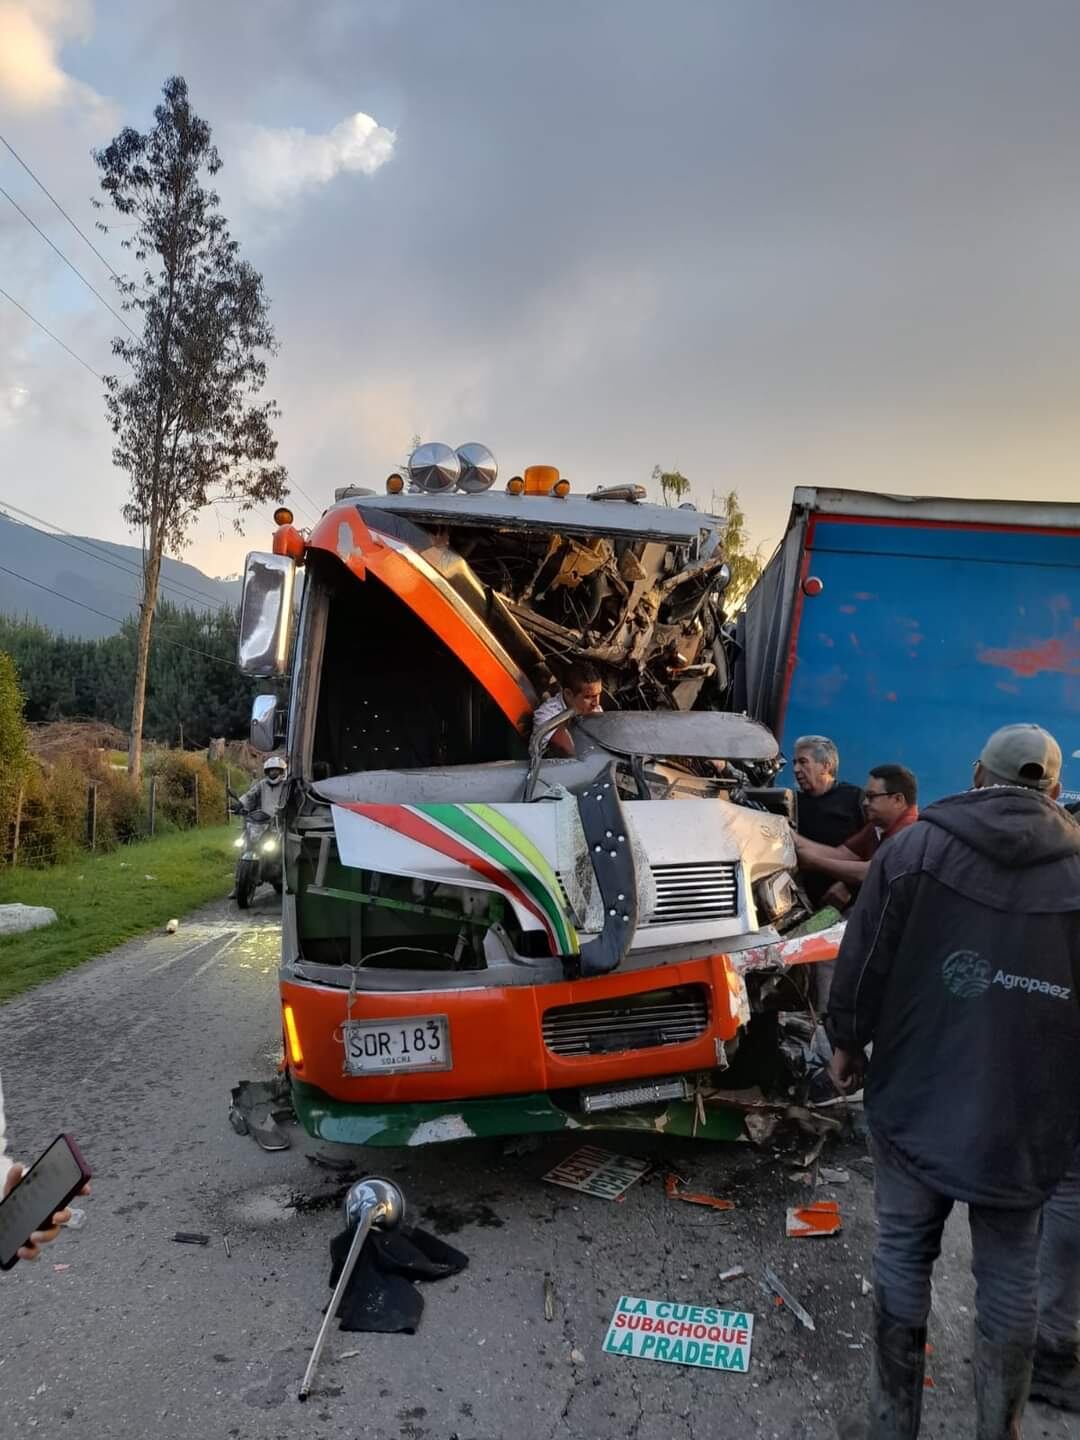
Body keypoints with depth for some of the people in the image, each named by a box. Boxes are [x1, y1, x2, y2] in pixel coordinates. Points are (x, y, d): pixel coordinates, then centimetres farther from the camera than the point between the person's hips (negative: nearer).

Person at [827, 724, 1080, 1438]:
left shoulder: (912, 848, -8)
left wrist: (846, 1040, 9)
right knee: (1010, 1272, 16)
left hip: (916, 1097, -1)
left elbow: (861, 961, -6)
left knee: (904, 1254, 14)